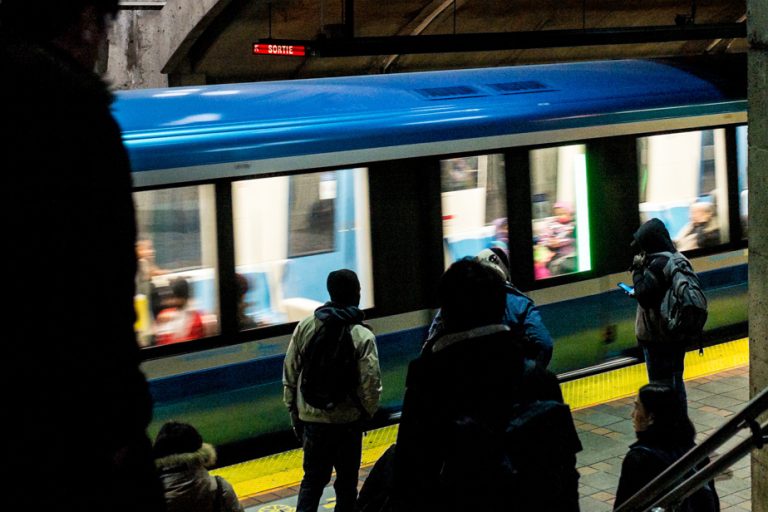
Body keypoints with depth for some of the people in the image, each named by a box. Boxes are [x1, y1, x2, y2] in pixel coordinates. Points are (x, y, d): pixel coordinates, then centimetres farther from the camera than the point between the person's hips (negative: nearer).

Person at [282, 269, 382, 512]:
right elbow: (371, 385, -15)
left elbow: (290, 373, 1)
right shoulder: (363, 337, -14)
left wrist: (293, 410, 12)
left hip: (311, 418, 3)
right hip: (347, 421, -3)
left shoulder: (305, 326, -4)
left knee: (312, 480, 15)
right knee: (346, 482, 13)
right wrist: (367, 411, 4)